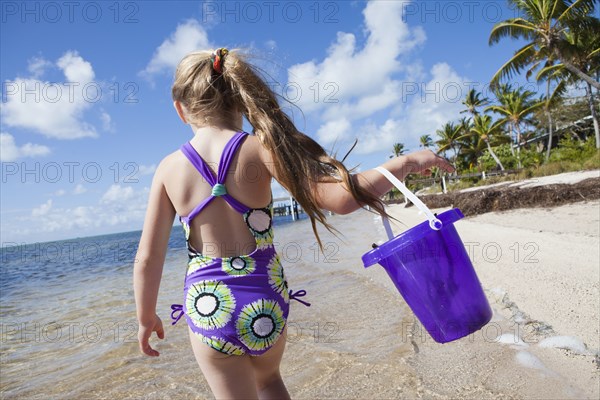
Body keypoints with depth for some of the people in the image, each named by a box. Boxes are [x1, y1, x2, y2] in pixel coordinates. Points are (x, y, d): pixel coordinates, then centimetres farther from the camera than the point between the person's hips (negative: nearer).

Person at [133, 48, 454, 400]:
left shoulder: (169, 168, -6)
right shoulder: (259, 148, -14)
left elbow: (148, 258, -3)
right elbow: (341, 197, -24)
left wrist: (147, 317, 12)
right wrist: (408, 162, -11)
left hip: (208, 307, 0)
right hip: (266, 301, 0)